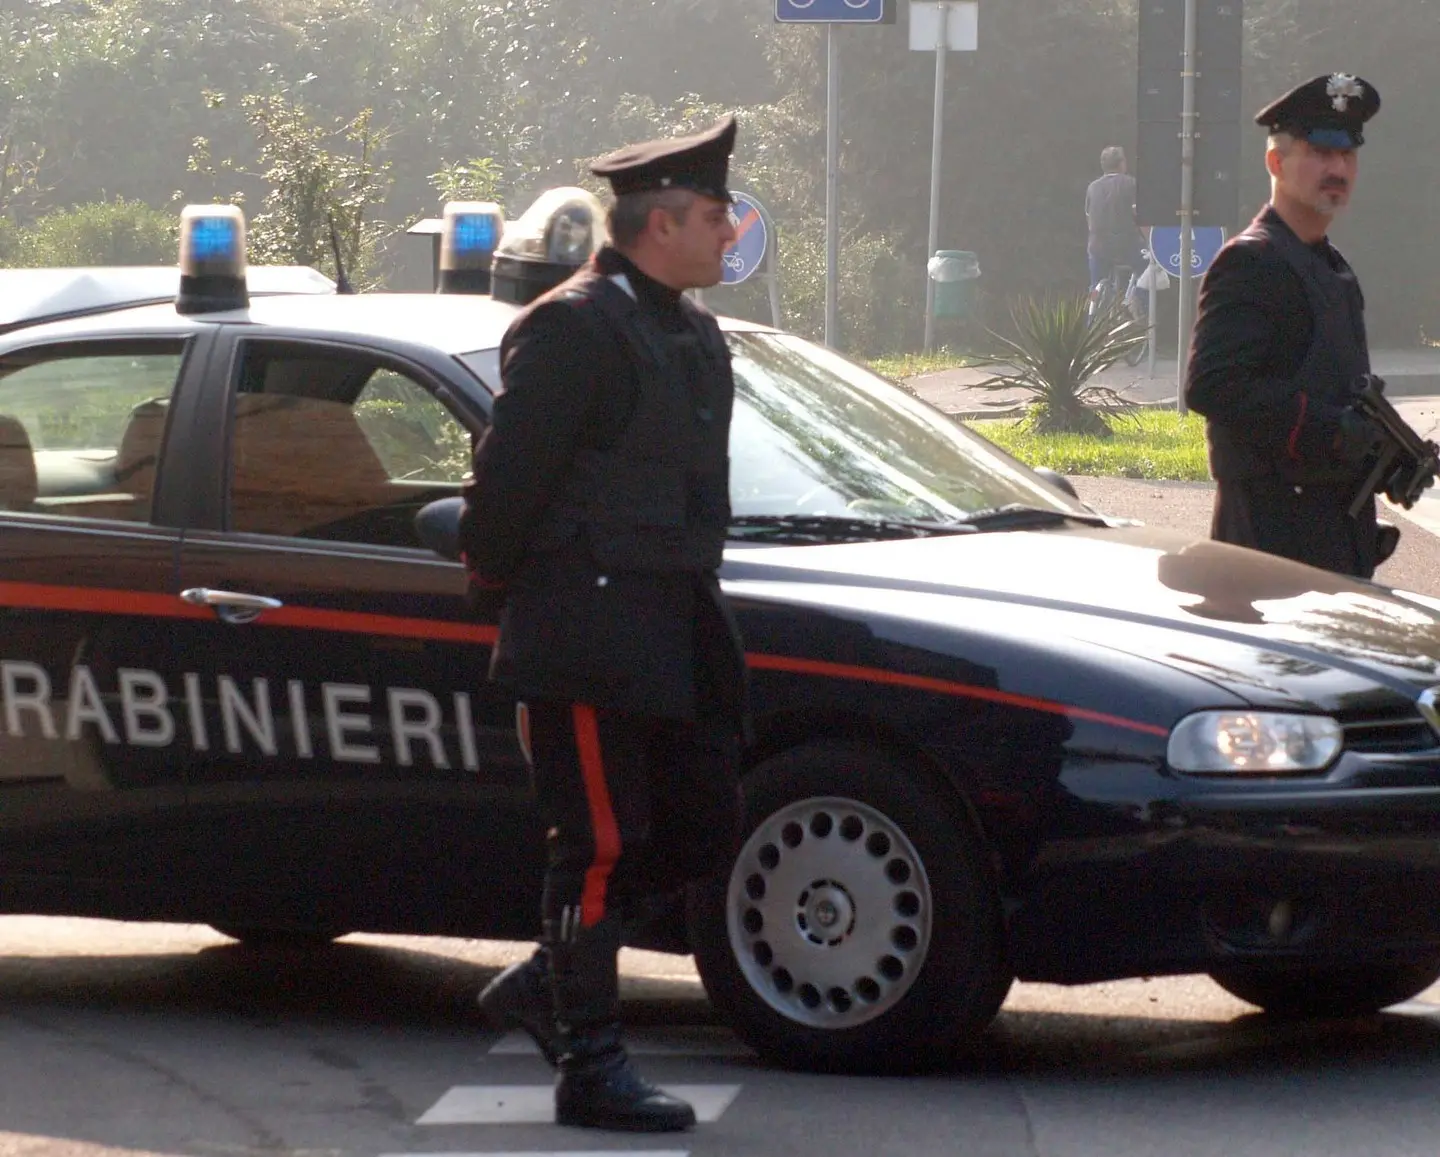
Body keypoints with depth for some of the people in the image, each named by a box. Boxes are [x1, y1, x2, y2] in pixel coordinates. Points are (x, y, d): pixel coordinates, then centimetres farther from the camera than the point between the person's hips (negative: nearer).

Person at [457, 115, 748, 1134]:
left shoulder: (696, 337, 16)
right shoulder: (577, 327, -13)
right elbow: (510, 476, -14)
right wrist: (497, 582, -4)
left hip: (678, 628, 9)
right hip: (590, 637, -9)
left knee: (703, 832, 9)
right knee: (602, 843, -6)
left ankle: (545, 982, 23)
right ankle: (590, 1066, 1)